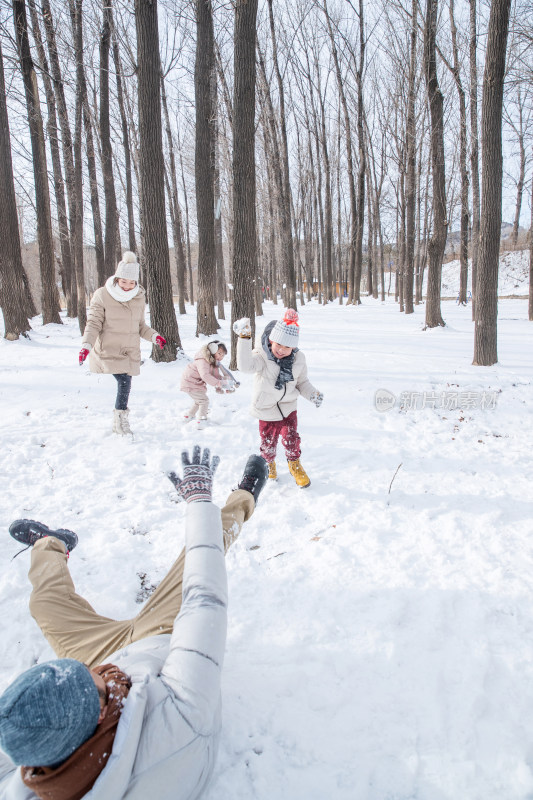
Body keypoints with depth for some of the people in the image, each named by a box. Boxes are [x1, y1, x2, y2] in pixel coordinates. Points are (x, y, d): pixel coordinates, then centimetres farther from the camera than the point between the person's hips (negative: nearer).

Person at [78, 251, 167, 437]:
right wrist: (86, 345, -18)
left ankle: (120, 422, 24)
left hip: (130, 352, 4)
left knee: (125, 384, 6)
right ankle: (121, 418, -5)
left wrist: (154, 336, 1)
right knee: (123, 381, -20)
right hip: (108, 350, -4)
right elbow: (93, 323, -6)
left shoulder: (139, 298, 8)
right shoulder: (102, 295, -6)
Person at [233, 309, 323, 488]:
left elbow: (302, 382, 6)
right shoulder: (261, 356, -19)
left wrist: (312, 394, -14)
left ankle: (295, 465, 28)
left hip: (288, 407, 2)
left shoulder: (298, 359, -7)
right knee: (268, 442, 10)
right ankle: (269, 464, 42)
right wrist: (244, 339, -52)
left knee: (291, 438, -2)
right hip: (266, 409, -2)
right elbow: (245, 365, -42)